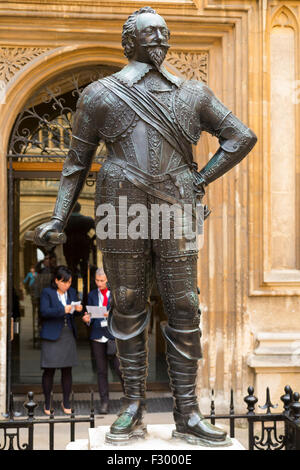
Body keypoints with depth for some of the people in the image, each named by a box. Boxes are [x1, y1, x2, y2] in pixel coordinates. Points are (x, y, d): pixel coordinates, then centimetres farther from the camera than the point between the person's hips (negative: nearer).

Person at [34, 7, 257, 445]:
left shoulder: (193, 93, 14)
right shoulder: (100, 94, 9)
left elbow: (242, 137, 15)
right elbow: (76, 162, 9)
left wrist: (200, 181, 5)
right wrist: (58, 220, 1)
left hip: (175, 213, 2)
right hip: (122, 213, -1)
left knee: (184, 310, 0)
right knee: (128, 309, 4)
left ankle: (188, 415, 8)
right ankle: (133, 409, 14)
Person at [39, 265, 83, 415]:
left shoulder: (72, 292, 12)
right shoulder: (47, 292, -3)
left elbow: (73, 312, 15)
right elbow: (44, 311, -15)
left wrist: (78, 309, -9)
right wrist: (62, 310, -28)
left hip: (68, 335, 4)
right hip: (51, 336, -4)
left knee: (67, 370, 6)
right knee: (49, 370, -2)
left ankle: (66, 403, 16)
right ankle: (47, 403, 11)